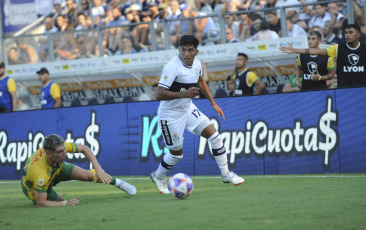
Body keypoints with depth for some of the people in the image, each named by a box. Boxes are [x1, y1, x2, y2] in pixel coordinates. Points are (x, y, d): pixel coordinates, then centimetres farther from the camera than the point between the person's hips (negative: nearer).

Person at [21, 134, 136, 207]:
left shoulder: (61, 146, -33)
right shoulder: (41, 173, -47)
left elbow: (84, 148, -13)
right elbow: (41, 203, -37)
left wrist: (98, 168, -24)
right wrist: (65, 203, -40)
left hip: (56, 167, 4)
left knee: (88, 175, -4)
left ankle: (117, 182, 26)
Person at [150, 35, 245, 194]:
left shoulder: (197, 64, -3)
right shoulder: (172, 67, -27)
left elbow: (200, 81, 20)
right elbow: (159, 94, -31)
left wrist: (213, 103, 18)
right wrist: (184, 94, -39)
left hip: (188, 109, 7)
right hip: (170, 114, -7)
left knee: (214, 136, -2)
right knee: (177, 153, 4)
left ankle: (226, 174, 10)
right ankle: (158, 176, 32)